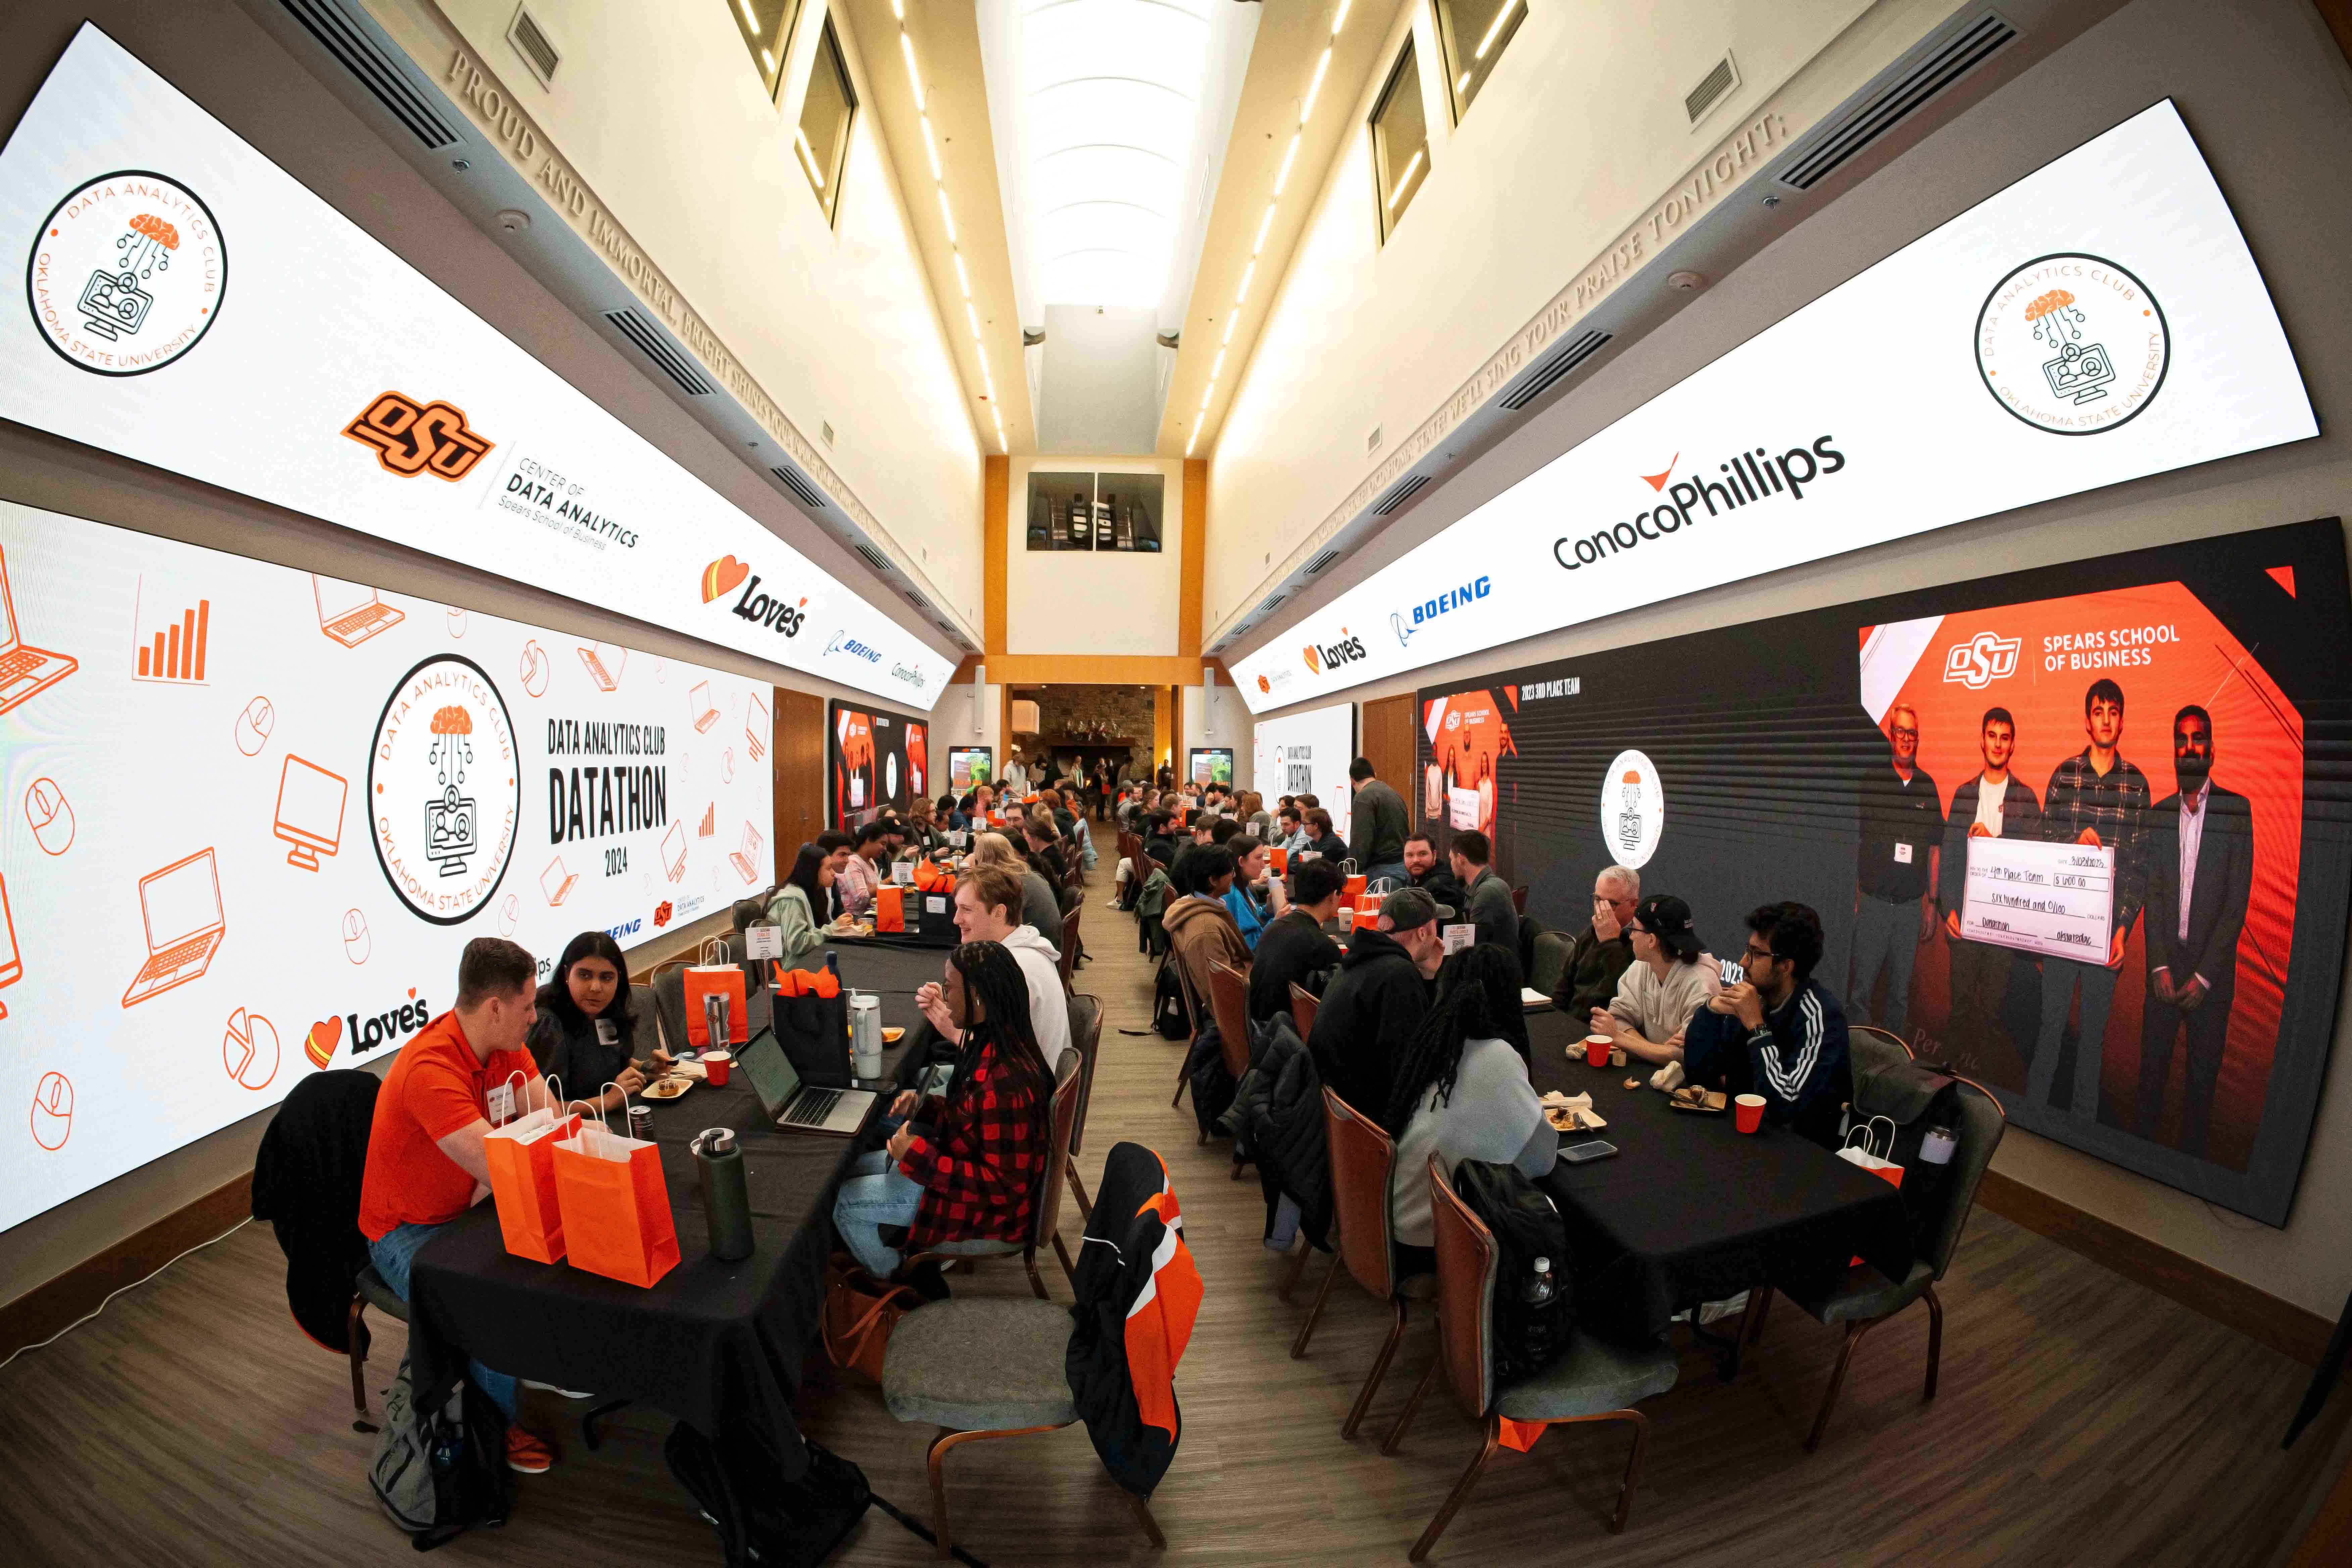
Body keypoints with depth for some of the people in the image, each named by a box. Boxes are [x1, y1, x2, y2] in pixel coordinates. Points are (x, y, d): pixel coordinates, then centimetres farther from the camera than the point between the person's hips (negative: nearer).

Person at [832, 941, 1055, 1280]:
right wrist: (924, 1105, -2)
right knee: (853, 1167, 15)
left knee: (841, 1202, 3)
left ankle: (894, 1282, 28)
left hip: (986, 1207, -9)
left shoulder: (1005, 1083, -35)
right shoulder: (996, 1045, -6)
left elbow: (1003, 1183, -28)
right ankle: (909, 1259, 29)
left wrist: (918, 1156, -25)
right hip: (965, 1166, 9)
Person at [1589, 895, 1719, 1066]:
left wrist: (1617, 1036, -20)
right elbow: (1620, 1018, -3)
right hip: (1649, 1069, 7)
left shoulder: (1700, 986, -23)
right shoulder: (1641, 967, -3)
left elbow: (1687, 1057, -24)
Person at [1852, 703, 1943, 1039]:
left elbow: (1934, 849, 12)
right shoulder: (1870, 780, -3)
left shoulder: (1927, 787, 7)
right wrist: (1851, 898, -6)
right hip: (1872, 902, -3)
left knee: (1901, 990, 13)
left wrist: (1932, 904, 10)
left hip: (1911, 906, 3)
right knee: (1861, 988, 0)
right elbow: (1853, 843, -2)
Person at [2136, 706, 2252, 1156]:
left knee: (2203, 1072, 9)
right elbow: (2153, 895, 3)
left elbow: (2237, 902, -7)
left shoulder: (2237, 810, -4)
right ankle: (2144, 1139, 22)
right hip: (2164, 965, 2)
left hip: (2212, 968, -2)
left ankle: (2192, 1153, 22)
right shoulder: (2159, 814, 4)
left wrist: (2204, 975, -10)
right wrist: (2159, 965, -5)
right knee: (2152, 1063, 9)